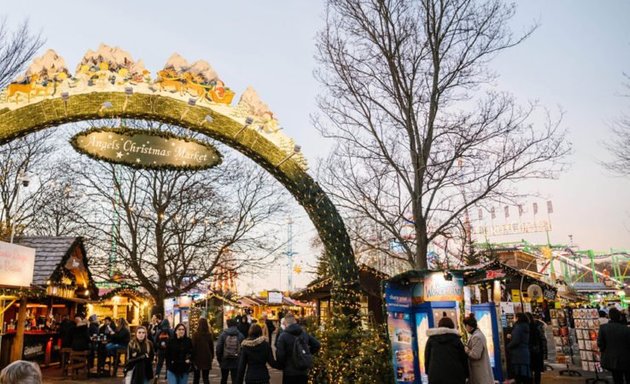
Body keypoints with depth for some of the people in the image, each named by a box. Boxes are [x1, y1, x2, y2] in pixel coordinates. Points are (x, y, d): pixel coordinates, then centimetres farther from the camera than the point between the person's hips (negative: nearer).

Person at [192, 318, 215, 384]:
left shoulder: (195, 334, -10)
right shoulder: (209, 334, -2)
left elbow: (193, 347, -9)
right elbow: (212, 347, 3)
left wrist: (193, 358, -3)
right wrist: (212, 357, 12)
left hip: (198, 358, -2)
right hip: (207, 358, 2)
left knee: (196, 377, 14)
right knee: (206, 377, 7)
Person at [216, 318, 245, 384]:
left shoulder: (223, 334, -5)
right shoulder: (240, 335, -4)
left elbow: (218, 348, -7)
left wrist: (219, 360, 5)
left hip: (225, 362, 1)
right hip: (236, 362, -1)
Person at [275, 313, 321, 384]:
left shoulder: (283, 336, -13)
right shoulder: (305, 334, 4)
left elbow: (279, 354, -16)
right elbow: (317, 345, 6)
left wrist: (281, 366, 1)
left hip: (289, 372, -4)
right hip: (303, 371, 5)